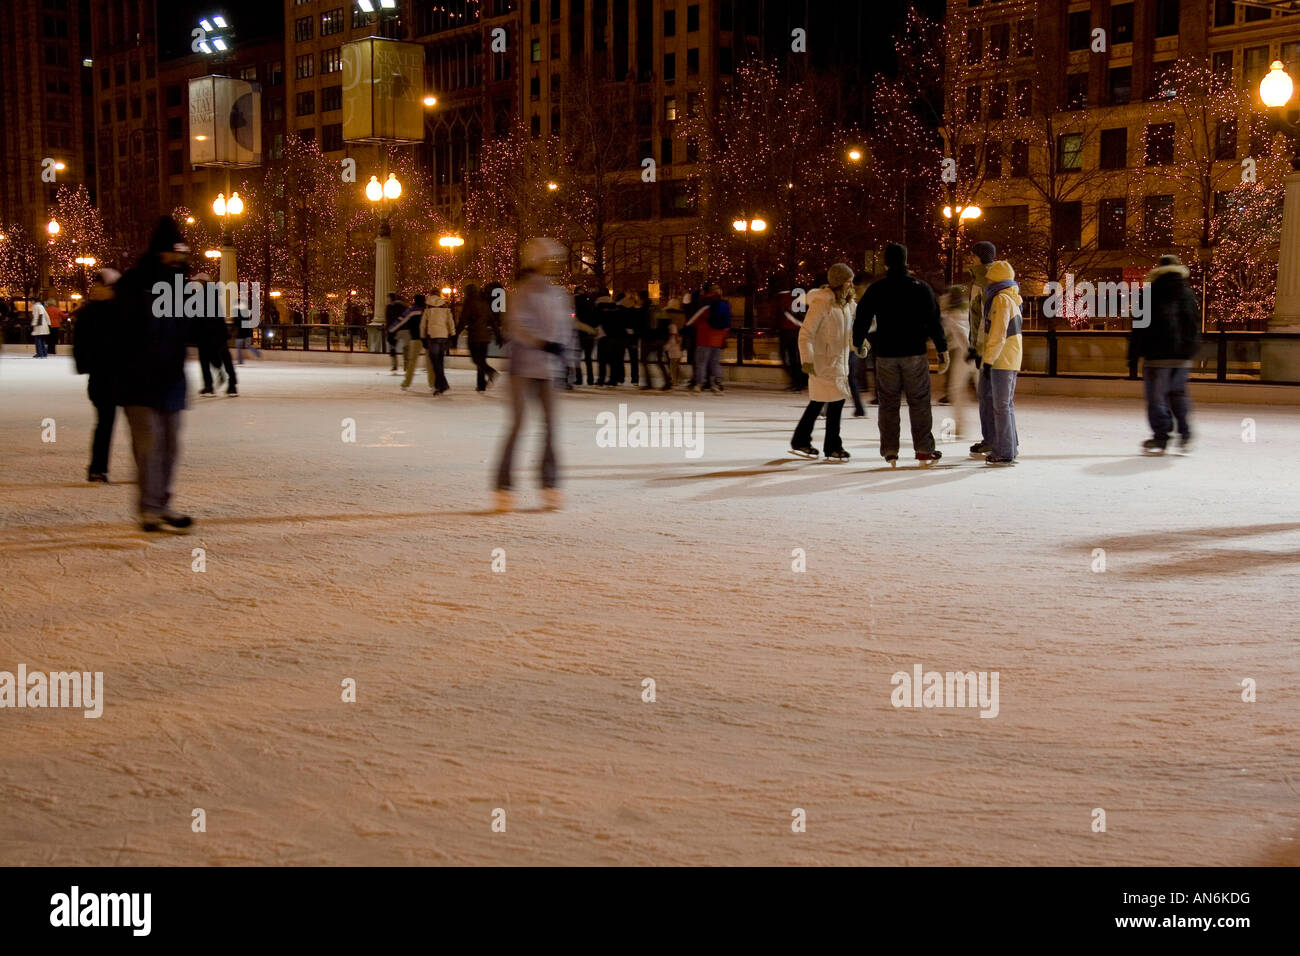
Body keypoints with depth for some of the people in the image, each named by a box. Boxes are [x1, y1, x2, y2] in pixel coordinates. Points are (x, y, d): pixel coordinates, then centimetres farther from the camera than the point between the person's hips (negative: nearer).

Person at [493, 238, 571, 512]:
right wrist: (544, 344, -26)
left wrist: (561, 347, 0)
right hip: (523, 367, -6)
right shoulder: (524, 292, -8)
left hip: (547, 368, 6)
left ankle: (550, 485, 11)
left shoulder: (559, 294, 12)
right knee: (518, 423, -7)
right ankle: (504, 487, -1)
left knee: (550, 423, 4)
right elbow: (517, 326, -17)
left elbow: (564, 325, 19)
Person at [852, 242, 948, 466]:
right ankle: (924, 450, 5)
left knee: (888, 404, 7)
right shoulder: (920, 288, -1)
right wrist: (942, 350, 4)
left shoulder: (875, 290, 1)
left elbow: (862, 319, 7)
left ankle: (889, 451, 5)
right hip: (915, 353, -1)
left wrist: (858, 345, 24)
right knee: (919, 403, 5)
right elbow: (934, 321, -2)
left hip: (885, 355, 1)